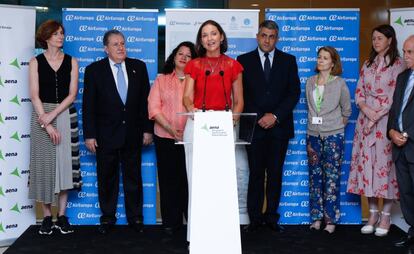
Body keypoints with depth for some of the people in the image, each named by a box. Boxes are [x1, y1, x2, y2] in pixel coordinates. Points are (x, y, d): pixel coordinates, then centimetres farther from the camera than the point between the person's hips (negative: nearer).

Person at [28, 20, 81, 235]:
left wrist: (52, 115, -13)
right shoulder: (36, 62, 2)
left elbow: (72, 94, -2)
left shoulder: (71, 61, 5)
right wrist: (46, 123, -14)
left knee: (64, 164, 2)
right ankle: (47, 217, 9)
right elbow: (34, 96, -5)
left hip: (66, 116, 1)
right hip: (41, 116, -1)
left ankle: (62, 216, 11)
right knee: (44, 164, 1)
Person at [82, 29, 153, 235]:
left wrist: (147, 129, 2)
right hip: (106, 135, -1)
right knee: (107, 178, 7)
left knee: (133, 177, 9)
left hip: (132, 134, 2)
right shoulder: (94, 70, -1)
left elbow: (145, 100, 5)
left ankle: (135, 217, 20)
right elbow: (88, 105, -3)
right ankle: (107, 218, 20)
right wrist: (89, 135, -8)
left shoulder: (138, 67, 4)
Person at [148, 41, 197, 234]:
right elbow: (154, 107, 2)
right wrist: (170, 128, -11)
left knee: (189, 178, -4)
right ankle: (171, 222, 12)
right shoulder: (162, 80, 13)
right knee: (168, 179, 3)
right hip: (165, 137, 1)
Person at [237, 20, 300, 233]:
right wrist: (259, 119, -7)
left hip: (279, 126, 1)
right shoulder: (244, 61, 5)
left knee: (275, 174, 5)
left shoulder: (288, 61, 9)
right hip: (255, 126, -1)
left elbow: (294, 92, 2)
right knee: (256, 174, 0)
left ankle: (271, 217, 13)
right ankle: (255, 218, 7)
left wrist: (275, 116, -9)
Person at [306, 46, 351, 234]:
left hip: (333, 135, -4)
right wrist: (315, 124, 11)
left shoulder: (340, 83, -1)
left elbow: (346, 110, 9)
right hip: (313, 135, 4)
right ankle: (316, 217, 14)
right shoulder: (310, 82, 8)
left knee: (332, 177, -3)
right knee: (315, 176, 6)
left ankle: (331, 219, 4)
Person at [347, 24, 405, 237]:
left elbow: (395, 96, -9)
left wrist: (376, 116, -14)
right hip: (366, 118, 5)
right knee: (367, 163, 3)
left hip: (386, 120, -5)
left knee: (385, 163, -3)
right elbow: (359, 91, 11)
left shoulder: (397, 64, -2)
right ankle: (373, 213, 13)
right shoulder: (367, 64, 15)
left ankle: (385, 216, 7)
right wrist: (365, 108, -9)